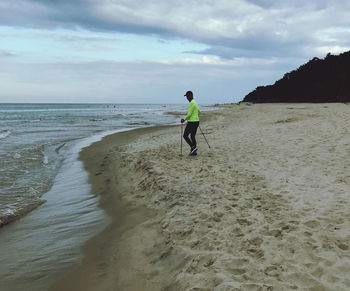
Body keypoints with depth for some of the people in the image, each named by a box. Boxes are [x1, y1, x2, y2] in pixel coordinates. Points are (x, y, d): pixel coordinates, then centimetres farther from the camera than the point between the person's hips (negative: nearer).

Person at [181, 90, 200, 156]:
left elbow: (189, 114, -19)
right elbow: (199, 112, 27)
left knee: (185, 135, -3)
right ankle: (194, 151, 13)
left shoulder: (192, 103, -15)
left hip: (192, 122, -10)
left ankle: (193, 147, -10)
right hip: (196, 121, 10)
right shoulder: (194, 102, 17)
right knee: (192, 136, 13)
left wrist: (184, 119, -9)